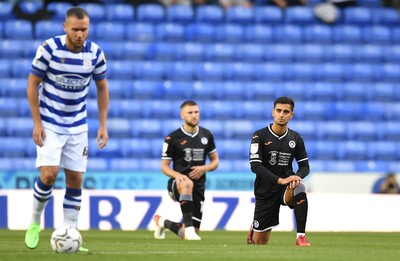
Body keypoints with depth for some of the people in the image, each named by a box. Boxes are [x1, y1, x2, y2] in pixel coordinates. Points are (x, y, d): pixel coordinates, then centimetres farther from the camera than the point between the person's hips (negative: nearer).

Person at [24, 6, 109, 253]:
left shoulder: (95, 53, -5)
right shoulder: (49, 48, -15)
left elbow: (102, 87, 8)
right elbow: (33, 84, -7)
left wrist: (103, 125, 3)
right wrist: (37, 123, -11)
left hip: (78, 127, 3)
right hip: (50, 124, -3)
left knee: (75, 179, 1)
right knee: (49, 174, -16)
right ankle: (34, 223, 7)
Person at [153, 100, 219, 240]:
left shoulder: (207, 135, 7)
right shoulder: (172, 138, -4)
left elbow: (215, 161, 15)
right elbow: (164, 166, -2)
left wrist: (204, 168, -8)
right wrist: (177, 175, -23)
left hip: (199, 186, 4)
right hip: (178, 184, -4)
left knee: (187, 235, 1)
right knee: (187, 184, -44)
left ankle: (163, 222, 35)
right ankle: (188, 227, -39)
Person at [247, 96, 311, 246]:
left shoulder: (295, 138, 1)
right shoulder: (260, 136, -9)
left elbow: (305, 166, 6)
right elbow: (255, 166, -19)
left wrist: (297, 177, -19)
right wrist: (280, 180, -30)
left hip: (286, 188, 2)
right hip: (265, 191, -1)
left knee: (300, 190, -37)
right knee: (259, 242, 1)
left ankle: (301, 236, -28)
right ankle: (254, 229, 41)